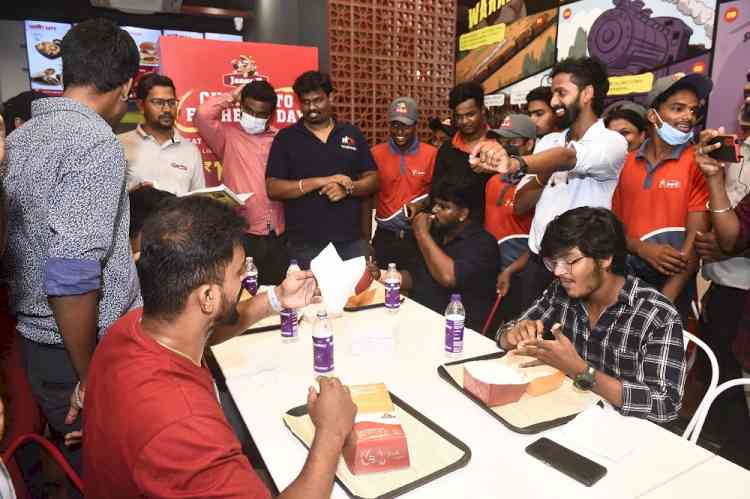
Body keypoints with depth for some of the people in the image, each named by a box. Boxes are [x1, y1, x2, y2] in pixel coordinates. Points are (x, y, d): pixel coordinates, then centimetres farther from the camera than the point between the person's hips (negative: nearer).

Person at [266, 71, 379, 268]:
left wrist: (348, 188, -14)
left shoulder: (352, 133, 9)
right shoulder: (286, 138, 2)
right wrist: (320, 181, -16)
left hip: (352, 241, 2)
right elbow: (272, 188, -6)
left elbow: (372, 180, 8)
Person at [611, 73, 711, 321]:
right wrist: (643, 249, -14)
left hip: (673, 287, -3)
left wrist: (664, 301, -18)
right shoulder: (626, 163, 3)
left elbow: (696, 238, -12)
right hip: (625, 279, 3)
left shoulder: (699, 162, -7)